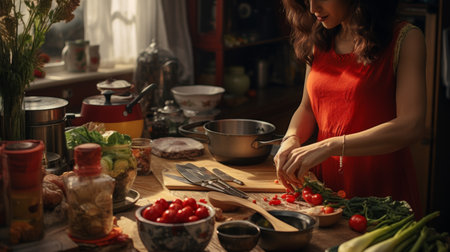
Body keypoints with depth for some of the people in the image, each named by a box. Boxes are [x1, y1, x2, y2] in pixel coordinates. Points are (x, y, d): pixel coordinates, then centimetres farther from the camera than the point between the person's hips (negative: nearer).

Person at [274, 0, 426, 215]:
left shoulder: (405, 38, -7)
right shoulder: (319, 40, 10)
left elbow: (411, 126, -17)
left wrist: (329, 147, -24)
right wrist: (291, 140, -3)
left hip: (381, 188, -4)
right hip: (325, 187, 5)